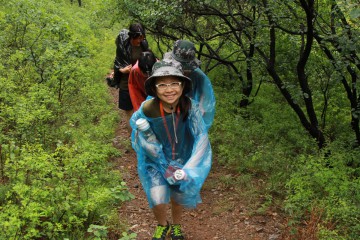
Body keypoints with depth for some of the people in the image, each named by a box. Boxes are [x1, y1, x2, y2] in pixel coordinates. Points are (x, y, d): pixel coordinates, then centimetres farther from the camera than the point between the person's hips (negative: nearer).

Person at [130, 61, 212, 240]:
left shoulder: (190, 106, -26)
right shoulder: (147, 109, -27)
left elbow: (201, 137, -21)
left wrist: (189, 169, -29)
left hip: (182, 159, 2)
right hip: (155, 159, -1)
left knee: (179, 196, 17)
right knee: (158, 200, -10)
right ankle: (162, 225, 28)